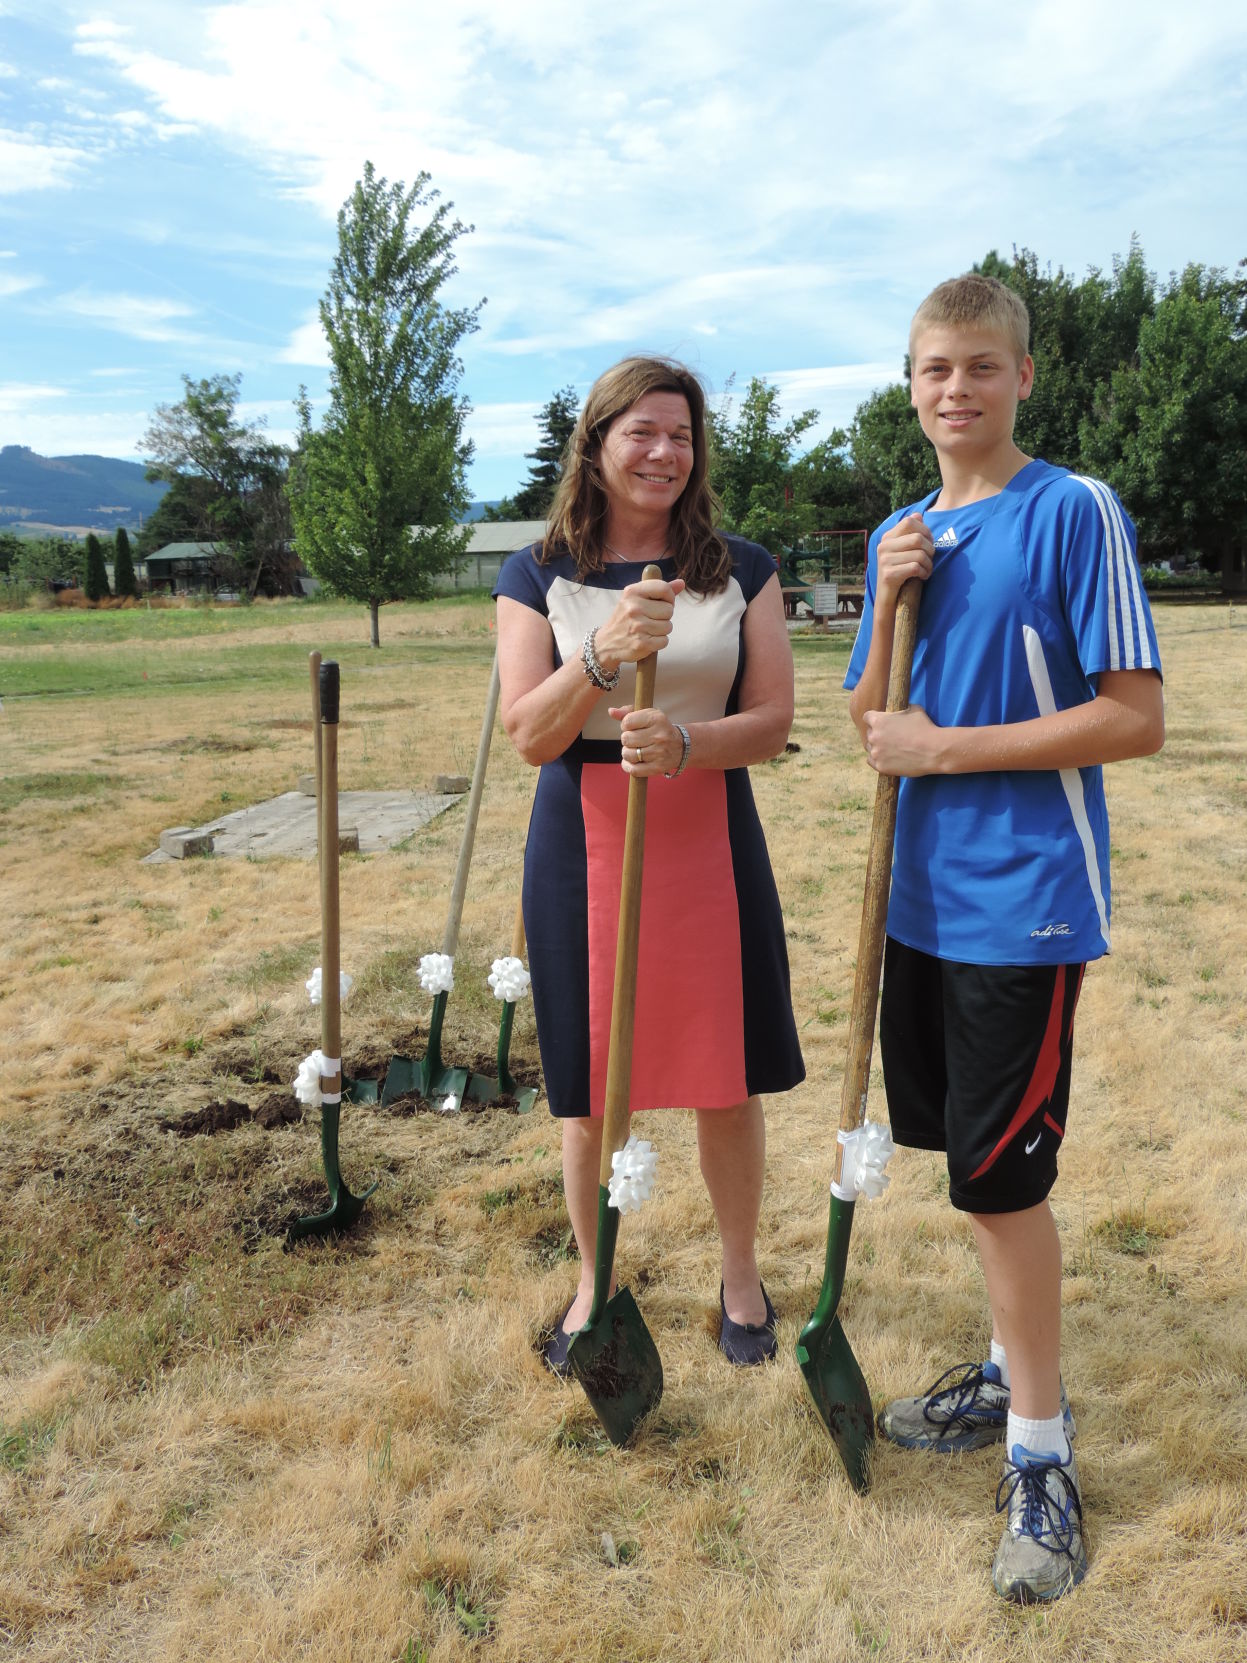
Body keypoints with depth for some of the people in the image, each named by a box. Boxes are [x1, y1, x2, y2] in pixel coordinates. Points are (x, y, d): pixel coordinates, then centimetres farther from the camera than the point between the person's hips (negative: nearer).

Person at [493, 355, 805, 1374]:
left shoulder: (742, 571, 4)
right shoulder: (540, 578, 2)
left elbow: (772, 722, -2)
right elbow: (529, 736, -7)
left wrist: (685, 740, -22)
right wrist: (605, 654, -24)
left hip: (709, 840, 1)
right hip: (584, 844, 0)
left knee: (728, 1082, 9)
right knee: (590, 1091, 8)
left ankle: (740, 1274, 33)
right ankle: (595, 1283, 32)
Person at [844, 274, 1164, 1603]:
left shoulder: (1074, 512, -9)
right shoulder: (901, 536, 11)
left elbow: (1136, 718, -14)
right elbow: (870, 723, 11)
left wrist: (949, 748, -15)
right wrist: (888, 604, -5)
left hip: (1025, 902, -6)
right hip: (922, 895, 7)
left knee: (1000, 1173, -1)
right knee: (970, 1157, 17)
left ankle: (1041, 1449, 19)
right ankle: (1008, 1376, 37)